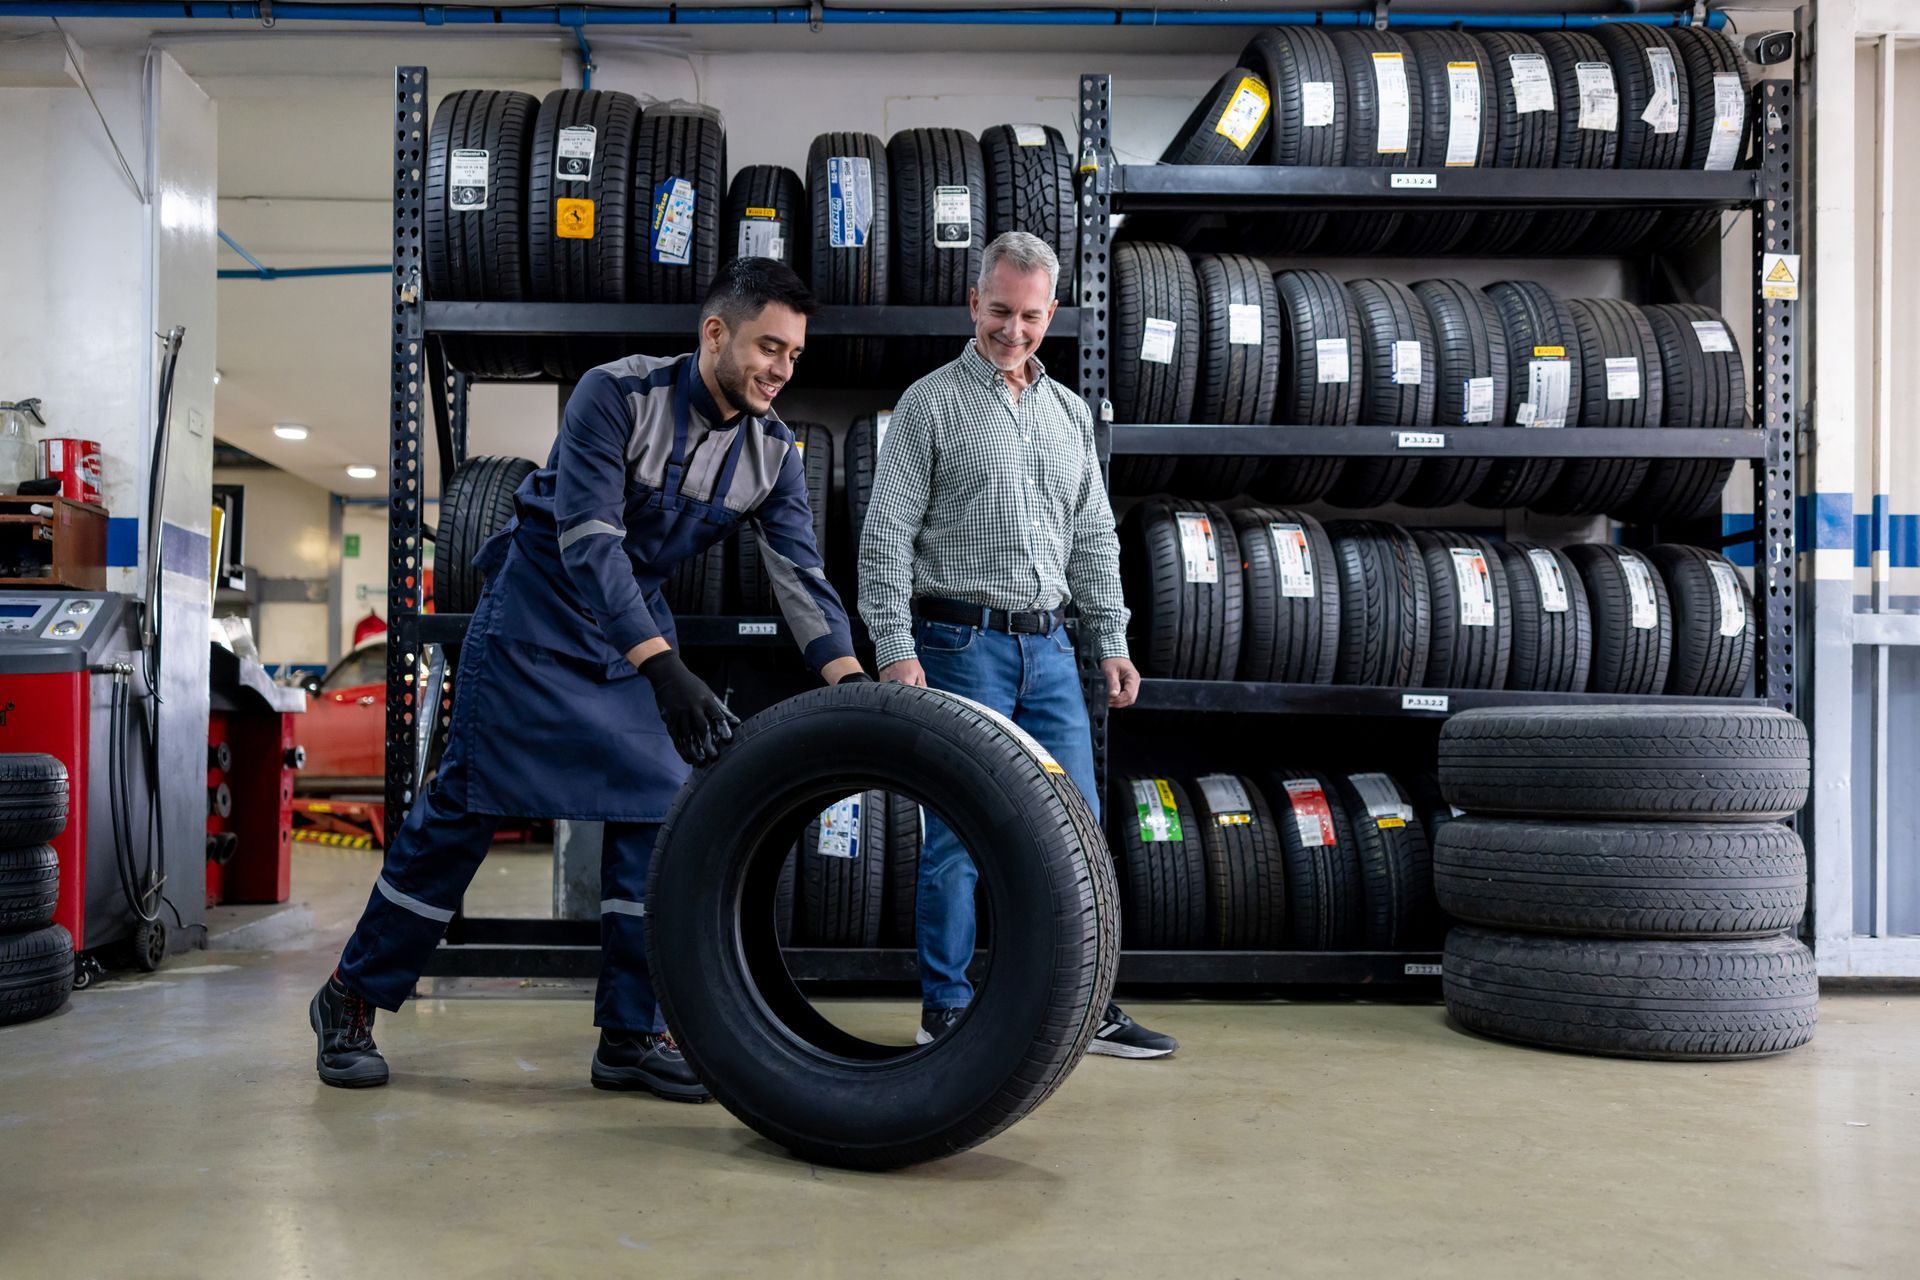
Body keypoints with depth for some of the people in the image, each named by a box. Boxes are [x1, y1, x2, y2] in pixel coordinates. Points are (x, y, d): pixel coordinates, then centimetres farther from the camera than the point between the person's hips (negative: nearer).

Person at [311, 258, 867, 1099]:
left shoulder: (772, 453, -6)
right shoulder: (617, 394, -22)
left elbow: (801, 577, -12)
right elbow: (590, 540, -30)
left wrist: (855, 687, -27)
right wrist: (663, 667, -40)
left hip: (639, 630, 5)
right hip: (537, 613, -5)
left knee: (656, 813, -3)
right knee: (466, 806, -2)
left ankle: (631, 1033, 7)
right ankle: (352, 997, 16)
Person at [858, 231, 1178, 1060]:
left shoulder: (1069, 413, 15)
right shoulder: (932, 403, -2)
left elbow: (1093, 539, 18)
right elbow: (886, 536, -7)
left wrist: (1111, 639, 10)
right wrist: (895, 649, -15)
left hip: (1048, 648, 6)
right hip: (961, 644, -5)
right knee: (958, 834, -1)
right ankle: (945, 1010, 12)